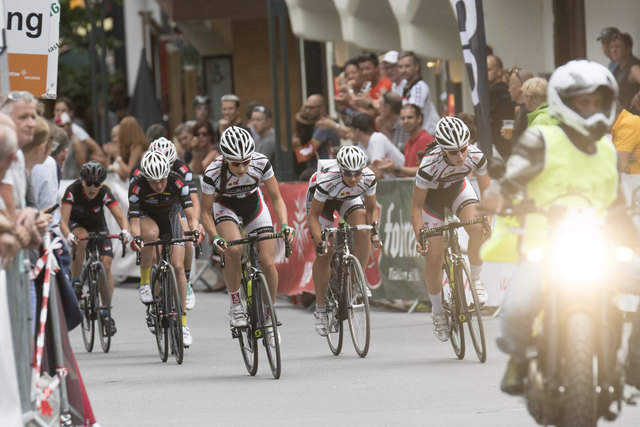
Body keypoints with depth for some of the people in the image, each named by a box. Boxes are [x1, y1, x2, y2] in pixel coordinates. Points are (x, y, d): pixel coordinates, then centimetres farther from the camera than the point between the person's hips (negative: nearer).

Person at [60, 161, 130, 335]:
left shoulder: (104, 193, -27)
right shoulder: (72, 191, -30)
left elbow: (120, 216, -32)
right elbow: (63, 221, -36)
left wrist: (125, 231, -53)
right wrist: (69, 236, -56)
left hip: (98, 225, 1)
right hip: (76, 224, -1)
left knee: (106, 264, -14)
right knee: (81, 240, -37)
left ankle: (106, 312, -4)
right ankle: (75, 283, -20)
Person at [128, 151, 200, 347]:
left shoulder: (178, 182, -30)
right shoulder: (137, 186, -31)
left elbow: (191, 216, -30)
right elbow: (134, 220, -31)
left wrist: (195, 230, -51)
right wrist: (136, 237, -51)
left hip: (170, 216, 1)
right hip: (145, 217, -1)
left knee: (178, 266, -12)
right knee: (151, 233, -39)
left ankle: (183, 322, -4)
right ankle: (144, 282, -19)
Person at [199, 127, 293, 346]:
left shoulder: (261, 163, -29)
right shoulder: (213, 173, -32)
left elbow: (276, 198, -17)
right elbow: (206, 213, -20)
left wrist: (284, 225, -33)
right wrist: (216, 238, -36)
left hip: (253, 205, 2)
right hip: (225, 206, -2)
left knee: (268, 262, -12)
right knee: (234, 250, -32)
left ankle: (269, 317, 8)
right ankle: (235, 305, -13)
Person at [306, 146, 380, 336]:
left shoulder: (369, 178, -30)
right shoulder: (327, 181, -40)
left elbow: (371, 209, -12)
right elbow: (313, 214, -27)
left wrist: (374, 230, -29)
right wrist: (319, 240, -38)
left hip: (348, 198, 3)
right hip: (320, 198, -3)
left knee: (363, 233, -26)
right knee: (324, 253, -9)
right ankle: (320, 309, 3)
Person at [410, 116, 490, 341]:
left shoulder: (476, 156, -30)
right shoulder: (430, 165, -38)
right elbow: (417, 204, -26)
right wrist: (419, 236, -36)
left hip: (458, 188, 2)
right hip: (432, 195, -2)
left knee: (478, 229, -28)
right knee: (434, 257, -5)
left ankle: (476, 280, -5)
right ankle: (437, 312, 14)